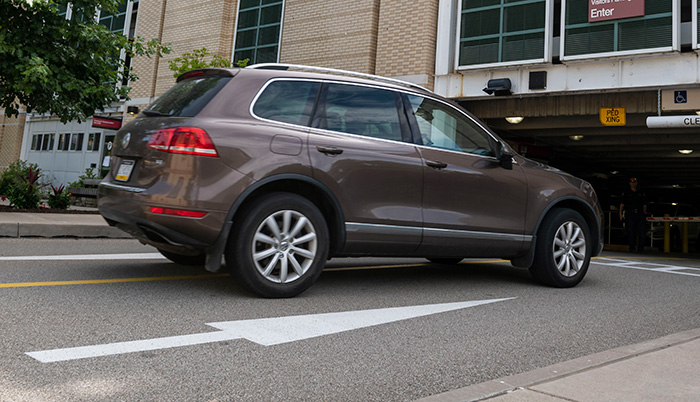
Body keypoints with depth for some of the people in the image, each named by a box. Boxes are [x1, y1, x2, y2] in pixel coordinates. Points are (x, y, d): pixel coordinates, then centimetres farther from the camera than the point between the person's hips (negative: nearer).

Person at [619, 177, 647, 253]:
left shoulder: (641, 193, 16)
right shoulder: (626, 193, 10)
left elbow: (644, 205, 18)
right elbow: (622, 204, 5)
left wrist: (644, 214, 10)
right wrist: (620, 214, -4)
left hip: (640, 214, 2)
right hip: (630, 214, -2)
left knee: (641, 232, -5)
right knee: (631, 232, -1)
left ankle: (640, 249, 1)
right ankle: (632, 248, 6)